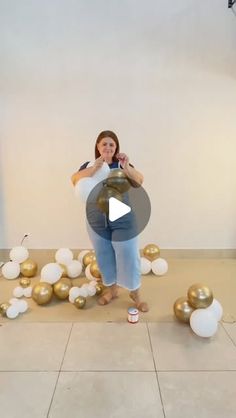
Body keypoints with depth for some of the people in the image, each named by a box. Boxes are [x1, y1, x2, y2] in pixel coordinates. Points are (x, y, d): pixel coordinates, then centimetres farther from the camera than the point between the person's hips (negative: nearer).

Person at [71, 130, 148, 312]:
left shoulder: (122, 165, -4)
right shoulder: (90, 165, -1)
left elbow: (140, 181, -19)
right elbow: (75, 180, -20)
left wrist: (127, 167, -36)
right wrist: (96, 167, -34)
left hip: (123, 220, -2)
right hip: (97, 221, 2)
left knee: (128, 256, 3)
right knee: (104, 256, 15)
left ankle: (135, 294, 24)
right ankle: (112, 290, 36)